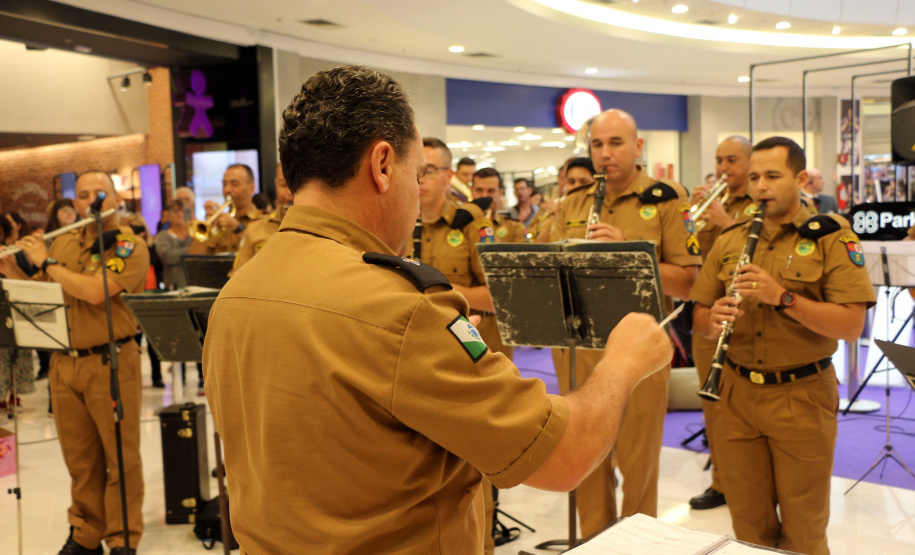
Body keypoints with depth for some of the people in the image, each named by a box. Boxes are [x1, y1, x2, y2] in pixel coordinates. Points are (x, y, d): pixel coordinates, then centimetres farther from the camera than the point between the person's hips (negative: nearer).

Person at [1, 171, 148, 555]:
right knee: (80, 458, 14)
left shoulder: (131, 248, -8)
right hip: (64, 363, 5)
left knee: (120, 456, 4)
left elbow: (94, 292, -22)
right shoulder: (63, 243, 11)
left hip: (111, 363, -5)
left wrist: (45, 262, -11)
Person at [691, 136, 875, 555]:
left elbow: (852, 326, -13)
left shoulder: (832, 238, -4)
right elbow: (701, 320, 10)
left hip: (802, 396, -3)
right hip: (737, 395, 4)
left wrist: (783, 297, -24)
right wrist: (714, 320, -13)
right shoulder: (729, 242, 9)